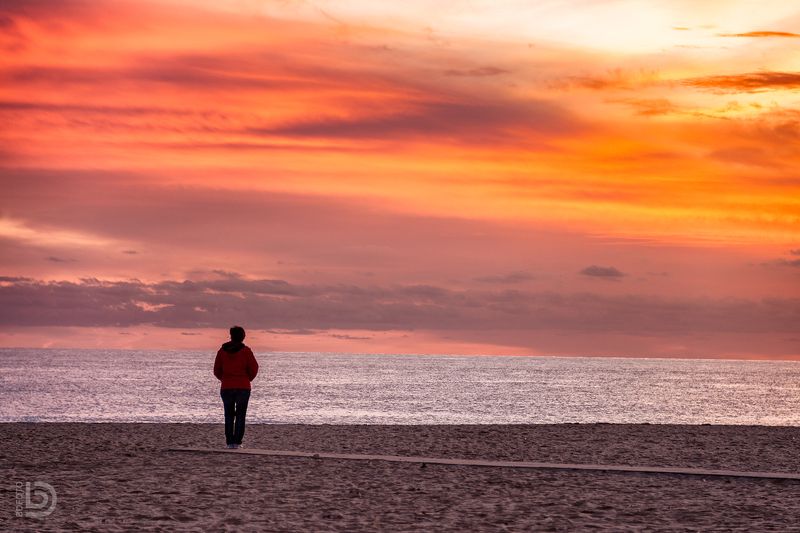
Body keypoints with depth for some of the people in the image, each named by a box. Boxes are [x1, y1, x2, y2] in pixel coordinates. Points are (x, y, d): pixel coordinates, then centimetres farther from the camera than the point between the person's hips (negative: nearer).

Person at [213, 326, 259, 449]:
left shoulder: (222, 351, 1)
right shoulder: (246, 351, -6)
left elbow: (217, 370, 4)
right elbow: (254, 368, -5)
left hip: (226, 388, 2)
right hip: (243, 388, -2)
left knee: (229, 415, 10)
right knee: (240, 415, 5)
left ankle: (229, 442, 4)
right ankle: (237, 442, -4)